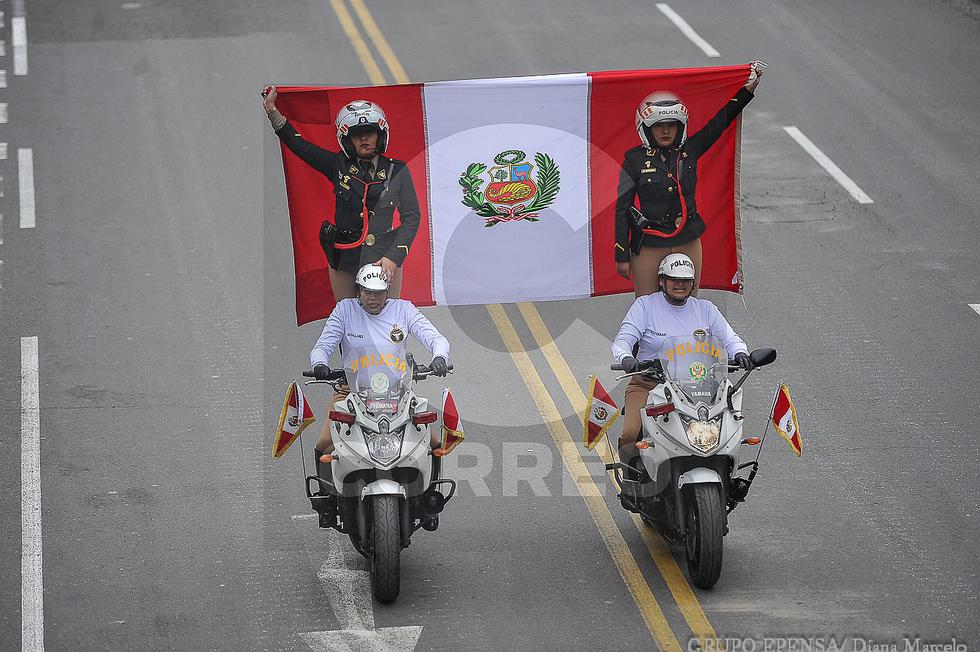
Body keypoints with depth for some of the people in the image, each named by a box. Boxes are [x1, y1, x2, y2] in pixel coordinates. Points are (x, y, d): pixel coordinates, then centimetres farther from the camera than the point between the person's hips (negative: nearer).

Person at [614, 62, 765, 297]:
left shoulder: (689, 152, 5)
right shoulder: (635, 161, -4)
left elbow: (720, 122, 9)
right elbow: (622, 209, -2)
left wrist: (748, 89, 6)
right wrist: (622, 256, -4)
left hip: (688, 244, 4)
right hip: (648, 248, -3)